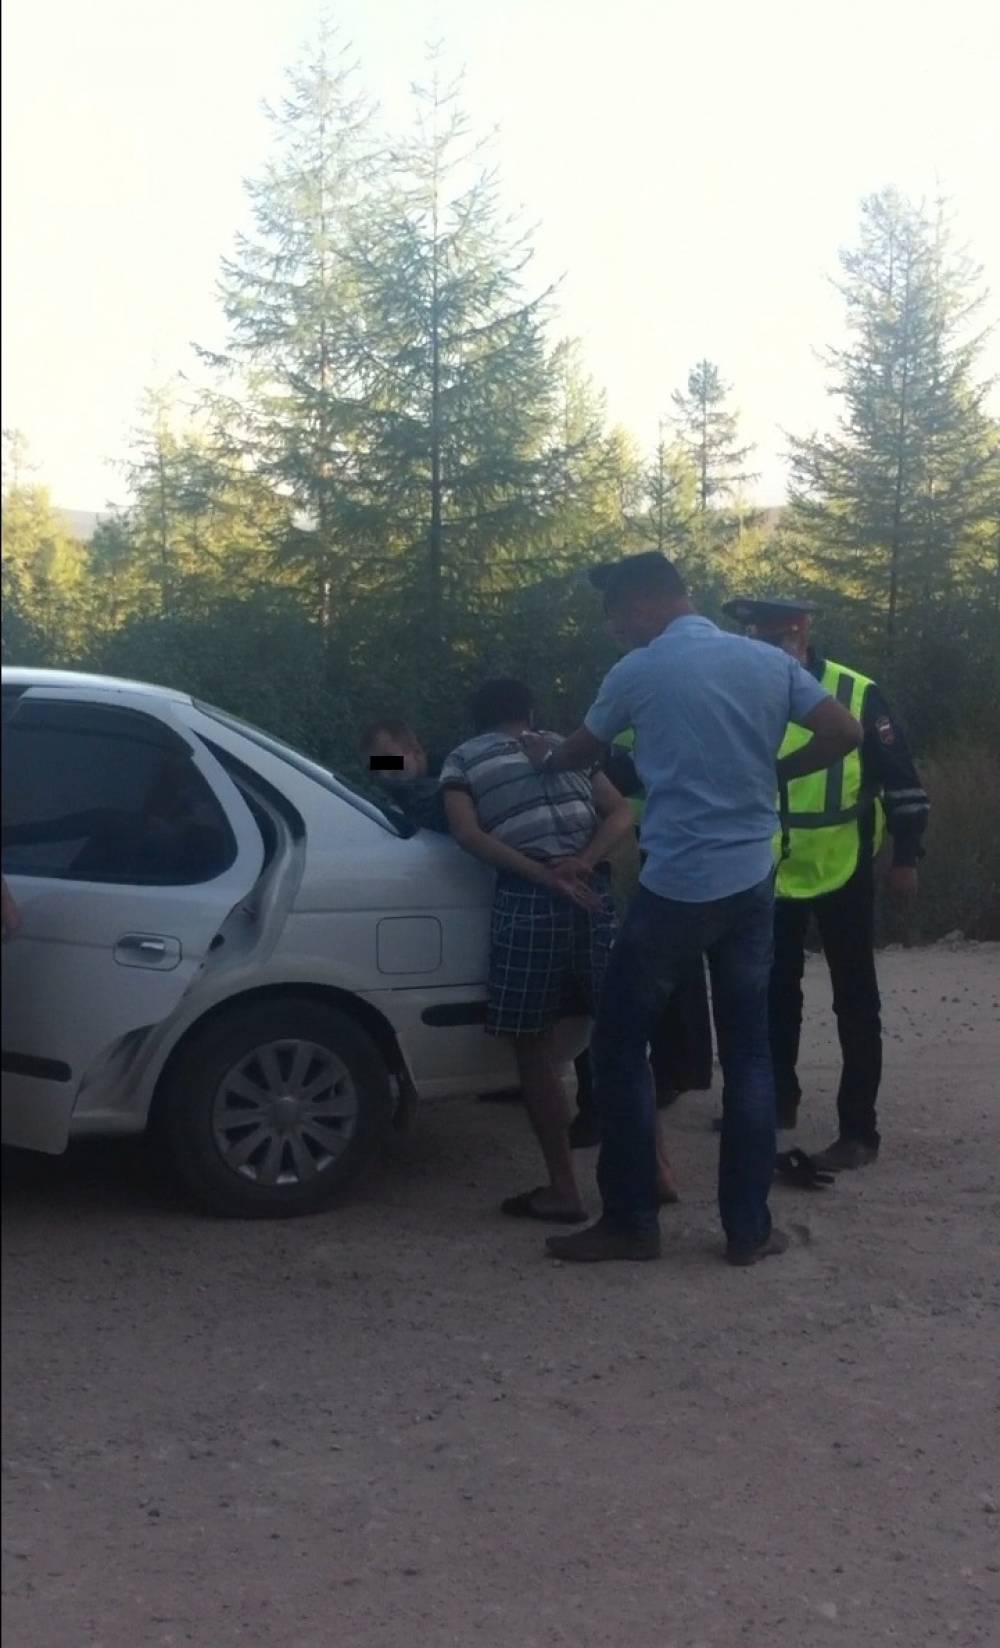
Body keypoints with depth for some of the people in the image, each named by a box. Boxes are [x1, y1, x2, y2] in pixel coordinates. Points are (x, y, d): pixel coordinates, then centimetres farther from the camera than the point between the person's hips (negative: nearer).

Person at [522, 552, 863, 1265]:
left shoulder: (639, 672, -3)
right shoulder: (769, 661, 6)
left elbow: (581, 754, 13)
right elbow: (845, 733, 0)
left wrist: (545, 759, 35)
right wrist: (772, 772, 13)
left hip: (676, 886, -4)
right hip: (752, 882, 5)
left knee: (621, 1046, 7)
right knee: (749, 1054, 10)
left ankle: (631, 1222, 9)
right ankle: (749, 1228, 13)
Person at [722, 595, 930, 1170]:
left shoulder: (857, 694, -14)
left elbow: (903, 779, -8)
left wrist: (906, 856, -9)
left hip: (843, 872, -4)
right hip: (771, 875, 4)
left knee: (855, 1003, 3)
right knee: (776, 993, 17)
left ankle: (859, 1131, 8)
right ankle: (779, 1098, 34)